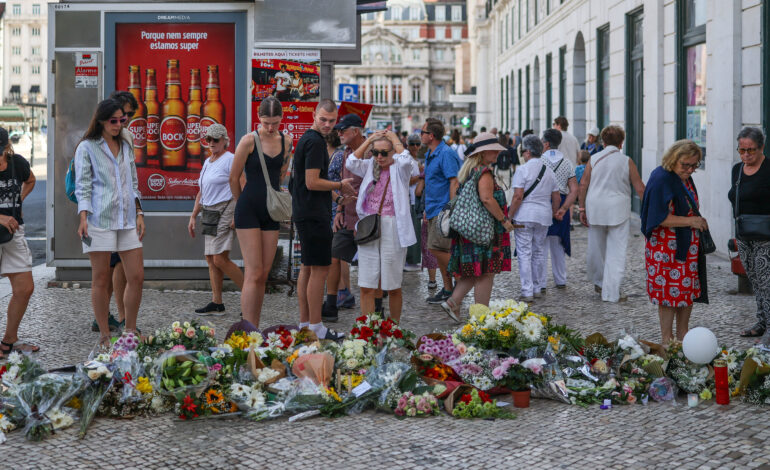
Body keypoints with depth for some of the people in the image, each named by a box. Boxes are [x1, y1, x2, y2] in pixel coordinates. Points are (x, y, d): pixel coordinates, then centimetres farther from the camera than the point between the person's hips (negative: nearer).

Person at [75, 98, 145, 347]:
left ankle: (130, 331, 13)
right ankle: (104, 334, 7)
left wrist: (139, 214, 11)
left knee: (137, 277, 1)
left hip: (127, 219, 5)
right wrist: (83, 218, -14)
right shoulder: (87, 148, 2)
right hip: (99, 220, -5)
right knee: (101, 279, -1)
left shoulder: (125, 146, 17)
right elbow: (82, 186, -3)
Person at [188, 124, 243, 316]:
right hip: (210, 213, 9)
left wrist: (237, 216, -20)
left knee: (220, 259, -15)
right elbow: (201, 193, 25)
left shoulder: (230, 159, -7)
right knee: (211, 259, 4)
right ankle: (217, 303, 7)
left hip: (226, 212, -9)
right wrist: (193, 216, 20)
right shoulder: (207, 162, 19)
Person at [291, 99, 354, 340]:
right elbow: (312, 182, -20)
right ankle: (316, 327, -4)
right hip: (314, 215, -11)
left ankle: (304, 323, 19)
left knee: (307, 268, 13)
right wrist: (340, 185, -6)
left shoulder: (306, 138, 16)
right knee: (320, 269, -7)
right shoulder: (315, 142, -15)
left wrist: (336, 187, 21)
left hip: (304, 212, 11)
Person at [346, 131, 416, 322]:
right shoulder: (370, 166, 10)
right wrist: (369, 140, -4)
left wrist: (394, 139, -8)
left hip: (392, 229, -3)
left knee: (393, 287, 6)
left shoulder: (400, 169, 0)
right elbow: (351, 163, -7)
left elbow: (406, 160, -22)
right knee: (366, 287, 1)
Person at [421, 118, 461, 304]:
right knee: (437, 251, 9)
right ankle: (447, 289, 14)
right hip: (434, 210, 10)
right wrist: (427, 208, 22)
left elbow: (454, 182, -19)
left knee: (437, 249, -14)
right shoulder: (429, 155, 17)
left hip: (443, 210, -10)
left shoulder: (446, 154, -14)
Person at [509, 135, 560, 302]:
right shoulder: (549, 171, 10)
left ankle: (527, 292, -6)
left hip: (525, 215, -6)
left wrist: (509, 216, -9)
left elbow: (518, 197, -16)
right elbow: (556, 198, 13)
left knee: (524, 253, -3)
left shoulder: (522, 169, -10)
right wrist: (552, 215, 24)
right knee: (539, 252, 16)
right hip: (544, 216, 6)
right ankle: (537, 288, 23)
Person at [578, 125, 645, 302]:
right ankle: (611, 293, -3)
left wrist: (582, 208, 6)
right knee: (616, 251, 0)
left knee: (596, 248, 16)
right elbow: (640, 188, -1)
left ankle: (598, 281, 33)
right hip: (618, 210, -2)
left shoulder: (594, 159, 2)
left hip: (595, 209, 3)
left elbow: (583, 185, 0)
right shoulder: (626, 161, -2)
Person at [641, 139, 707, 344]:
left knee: (689, 290, 11)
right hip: (667, 248, -8)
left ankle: (682, 335, 22)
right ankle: (667, 340, 6)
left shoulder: (685, 177, 10)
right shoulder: (661, 179, -18)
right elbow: (659, 218, -23)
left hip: (688, 246, 9)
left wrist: (698, 221, 8)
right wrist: (691, 221, -19)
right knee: (669, 293, -3)